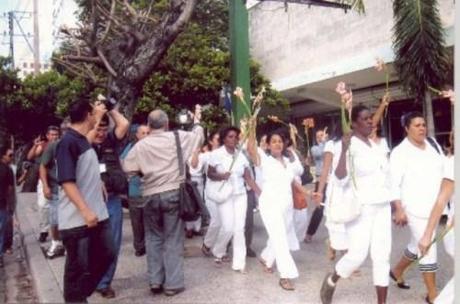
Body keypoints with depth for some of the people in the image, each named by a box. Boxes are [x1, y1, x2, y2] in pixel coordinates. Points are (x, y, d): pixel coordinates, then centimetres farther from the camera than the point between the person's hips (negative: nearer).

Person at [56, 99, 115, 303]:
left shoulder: (83, 140, 11)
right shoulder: (67, 142, -14)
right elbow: (66, 181, -21)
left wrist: (99, 113, 36)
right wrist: (85, 211, -27)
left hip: (98, 214, 9)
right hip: (76, 219, -9)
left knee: (106, 256, 16)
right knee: (78, 267, 3)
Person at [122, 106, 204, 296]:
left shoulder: (141, 145, 0)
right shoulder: (177, 137, -3)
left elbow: (127, 168, 0)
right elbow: (198, 137, 13)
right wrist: (197, 121, 29)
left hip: (150, 196, 2)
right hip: (173, 193, -2)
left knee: (154, 238, 15)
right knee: (173, 239, 4)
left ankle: (155, 281, 17)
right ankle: (173, 283, 7)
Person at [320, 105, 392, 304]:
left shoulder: (377, 146, 12)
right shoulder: (349, 146, -9)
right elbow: (339, 180, -20)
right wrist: (344, 150, -28)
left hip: (382, 207, 7)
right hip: (360, 207, -6)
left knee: (382, 256, 5)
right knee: (357, 255, -9)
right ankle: (331, 282, 19)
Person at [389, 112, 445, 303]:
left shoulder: (433, 144, 7)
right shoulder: (400, 152, -11)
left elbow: (444, 169, 14)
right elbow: (393, 183, -13)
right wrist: (399, 209, -18)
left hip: (434, 206, 7)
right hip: (416, 208, -7)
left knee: (419, 245, 20)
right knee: (428, 250, -2)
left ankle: (397, 271, 43)